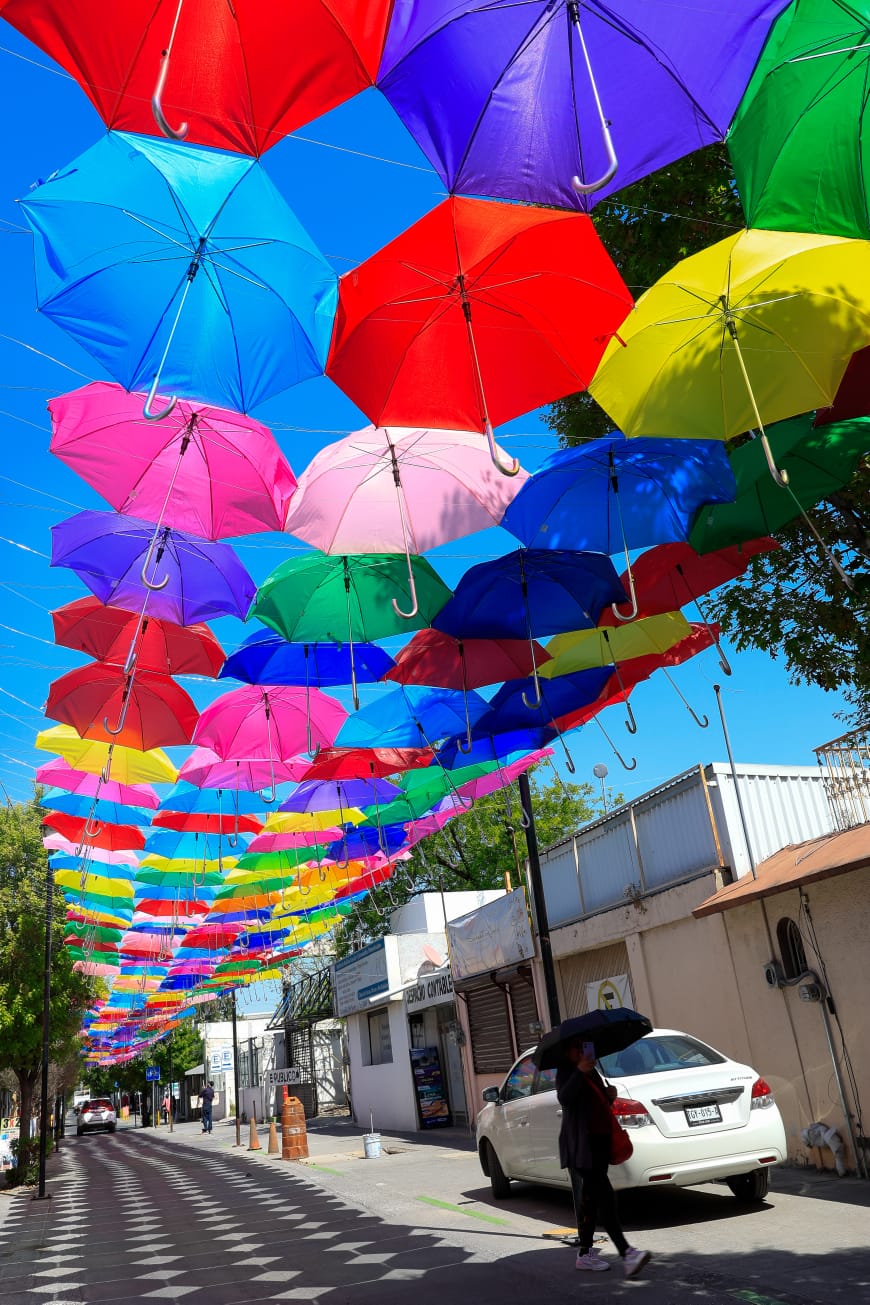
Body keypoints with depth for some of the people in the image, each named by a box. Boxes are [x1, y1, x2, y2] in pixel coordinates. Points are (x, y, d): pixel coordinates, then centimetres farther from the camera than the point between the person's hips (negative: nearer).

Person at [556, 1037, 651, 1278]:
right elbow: (564, 1098, -27)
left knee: (590, 1199, 13)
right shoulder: (566, 1073, -8)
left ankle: (585, 1252, 22)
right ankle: (627, 1254, -18)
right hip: (581, 1146, -9)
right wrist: (579, 1072, -39)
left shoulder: (592, 1073, 18)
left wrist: (609, 1095, 4)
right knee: (605, 1198, -14)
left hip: (599, 1143, 9)